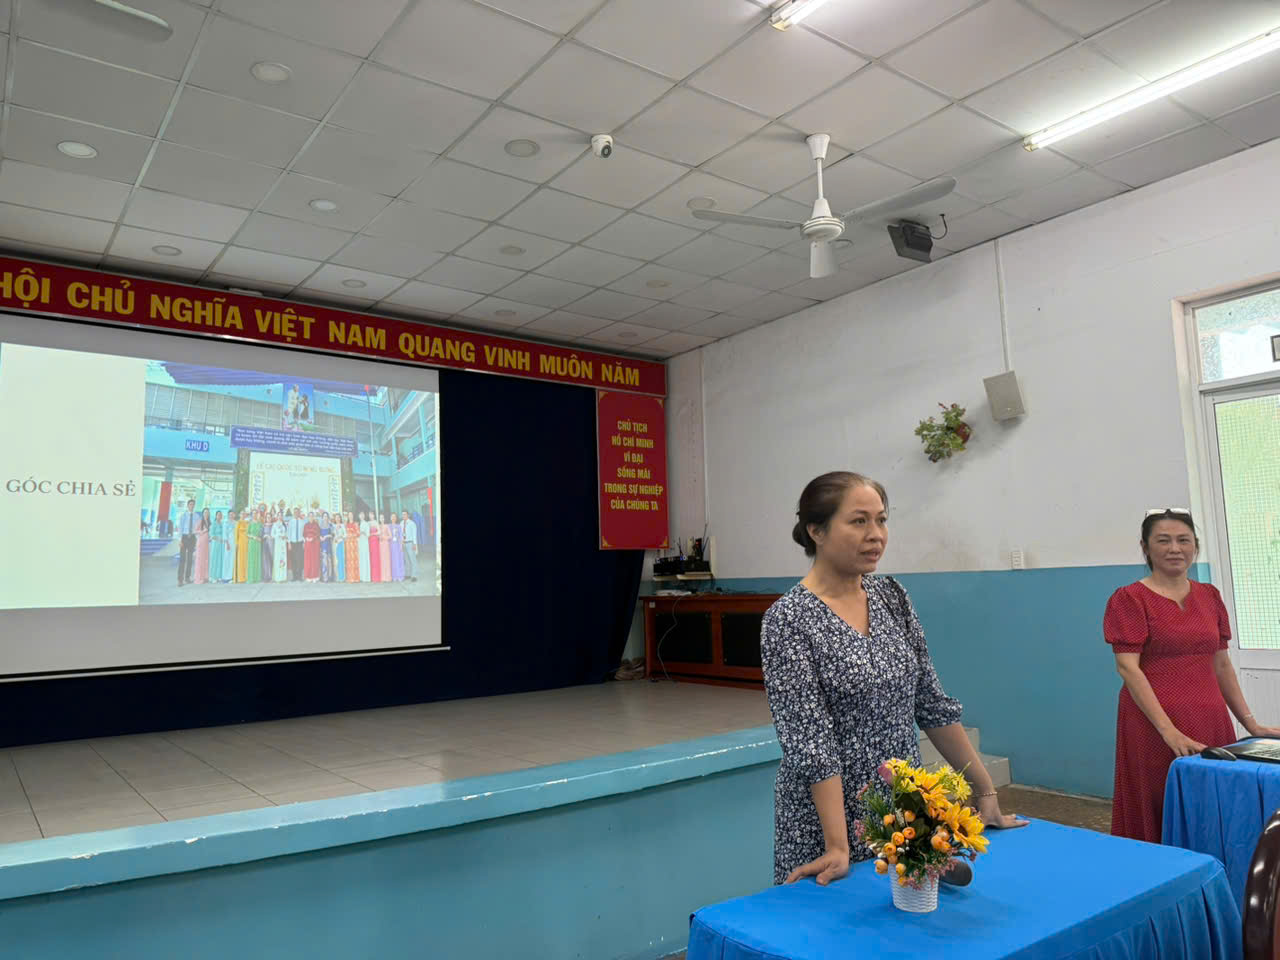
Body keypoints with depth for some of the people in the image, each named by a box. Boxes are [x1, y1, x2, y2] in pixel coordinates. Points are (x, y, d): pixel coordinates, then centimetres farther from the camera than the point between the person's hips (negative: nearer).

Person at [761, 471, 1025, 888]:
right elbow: (809, 741, -20)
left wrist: (986, 793, 5)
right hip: (829, 821, -6)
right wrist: (838, 848, -23)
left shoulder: (892, 597, 2)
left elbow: (933, 705, 6)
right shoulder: (788, 620, -17)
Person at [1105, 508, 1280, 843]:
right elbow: (1128, 668, -13)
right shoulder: (1129, 599, -6)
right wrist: (1169, 731, -20)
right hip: (1155, 728, -5)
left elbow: (1222, 665, 17)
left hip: (1212, 723, 5)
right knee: (1159, 819, 0)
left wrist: (1250, 723, 11)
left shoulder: (1210, 596, 12)